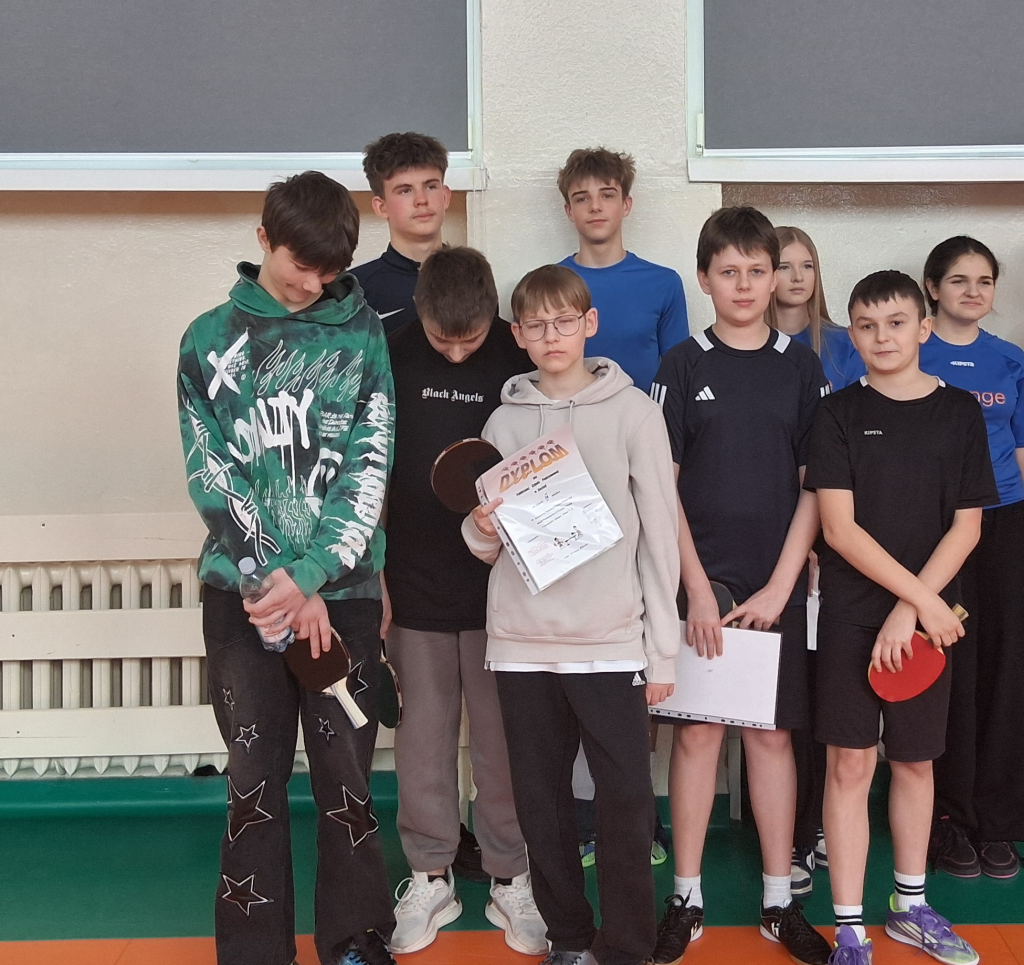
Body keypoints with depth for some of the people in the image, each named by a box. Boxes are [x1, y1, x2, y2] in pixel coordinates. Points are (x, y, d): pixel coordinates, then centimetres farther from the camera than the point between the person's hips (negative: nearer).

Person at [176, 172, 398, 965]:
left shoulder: (361, 335, 3)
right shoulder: (210, 339, 4)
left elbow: (370, 467, -4)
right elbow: (210, 475, -2)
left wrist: (308, 576, -14)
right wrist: (281, 586, -11)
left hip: (344, 589, 0)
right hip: (242, 591, 0)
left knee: (346, 771, 6)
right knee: (255, 775, 6)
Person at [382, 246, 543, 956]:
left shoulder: (524, 358, -6)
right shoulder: (393, 357, -2)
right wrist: (372, 580, 2)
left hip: (502, 584, -1)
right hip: (415, 585, 1)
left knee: (504, 739, 8)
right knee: (424, 737, 10)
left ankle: (511, 877, 23)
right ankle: (431, 877, 26)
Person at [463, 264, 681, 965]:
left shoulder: (633, 412, 1)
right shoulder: (506, 421, 9)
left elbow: (660, 532, 0)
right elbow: (487, 545, 14)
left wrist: (662, 650, -3)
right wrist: (481, 530, -11)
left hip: (612, 644, -3)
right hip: (522, 644, 3)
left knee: (627, 803, -2)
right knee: (542, 803, 9)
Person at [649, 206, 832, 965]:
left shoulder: (801, 367, 4)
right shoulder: (681, 367, 1)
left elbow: (815, 487, 1)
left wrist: (778, 587, -7)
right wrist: (698, 589, -9)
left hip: (777, 583, 1)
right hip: (700, 579, -1)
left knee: (772, 732, 8)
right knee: (697, 731, 4)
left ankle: (780, 902, 18)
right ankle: (687, 899, 15)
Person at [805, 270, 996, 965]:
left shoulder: (960, 412, 3)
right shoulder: (840, 414, -2)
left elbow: (967, 526, -1)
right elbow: (839, 526, -9)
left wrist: (911, 610, -11)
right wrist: (922, 598, -14)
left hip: (928, 611, 2)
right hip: (851, 613, -2)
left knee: (915, 759, 13)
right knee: (850, 762, -1)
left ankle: (910, 906, 31)